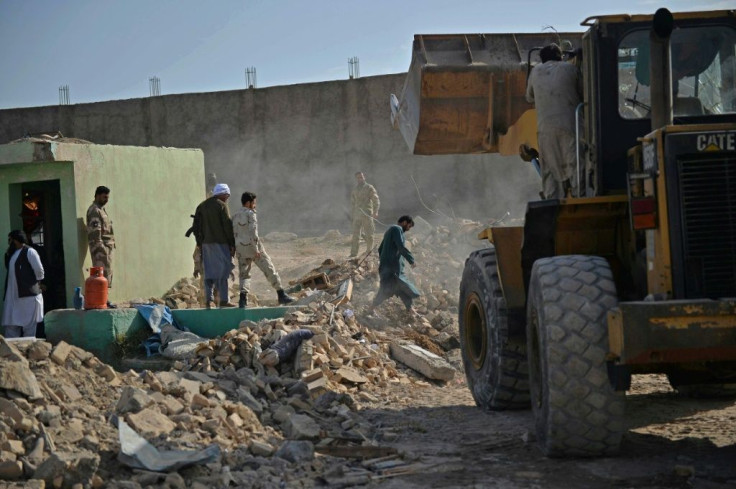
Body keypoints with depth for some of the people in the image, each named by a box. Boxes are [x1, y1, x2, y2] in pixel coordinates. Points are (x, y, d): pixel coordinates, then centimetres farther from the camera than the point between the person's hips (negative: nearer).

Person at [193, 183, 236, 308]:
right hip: (221, 243, -6)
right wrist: (232, 244, -5)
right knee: (223, 271, -1)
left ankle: (209, 299, 1)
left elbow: (196, 227, 13)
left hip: (206, 243, 6)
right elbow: (228, 226, -10)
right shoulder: (221, 205, -7)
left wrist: (200, 242, 16)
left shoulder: (201, 206, 13)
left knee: (209, 271, 8)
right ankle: (224, 300, -2)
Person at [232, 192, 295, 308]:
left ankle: (243, 299, -12)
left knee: (244, 274, 9)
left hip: (240, 248, 6)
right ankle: (281, 295, 4)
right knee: (269, 270, 2)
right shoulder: (250, 214, -8)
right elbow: (252, 232, -18)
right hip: (253, 246, -6)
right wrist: (256, 250, -19)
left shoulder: (235, 216, 13)